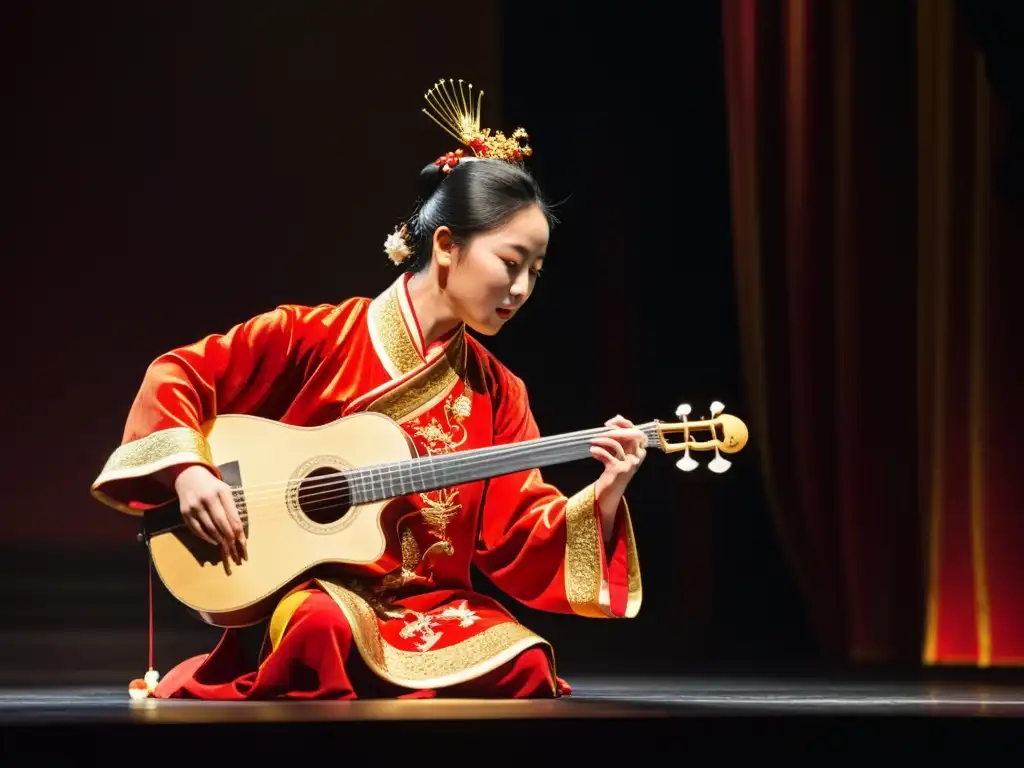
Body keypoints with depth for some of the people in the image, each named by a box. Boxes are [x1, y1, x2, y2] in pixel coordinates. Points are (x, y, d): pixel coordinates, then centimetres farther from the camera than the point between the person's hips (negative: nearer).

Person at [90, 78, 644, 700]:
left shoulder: (497, 393, 7)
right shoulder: (318, 337, -4)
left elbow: (515, 537, 4)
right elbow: (179, 374, 1)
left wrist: (603, 496, -12)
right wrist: (189, 471, -14)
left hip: (429, 605, 4)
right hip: (307, 586, -4)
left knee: (523, 666, -28)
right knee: (323, 625, -40)